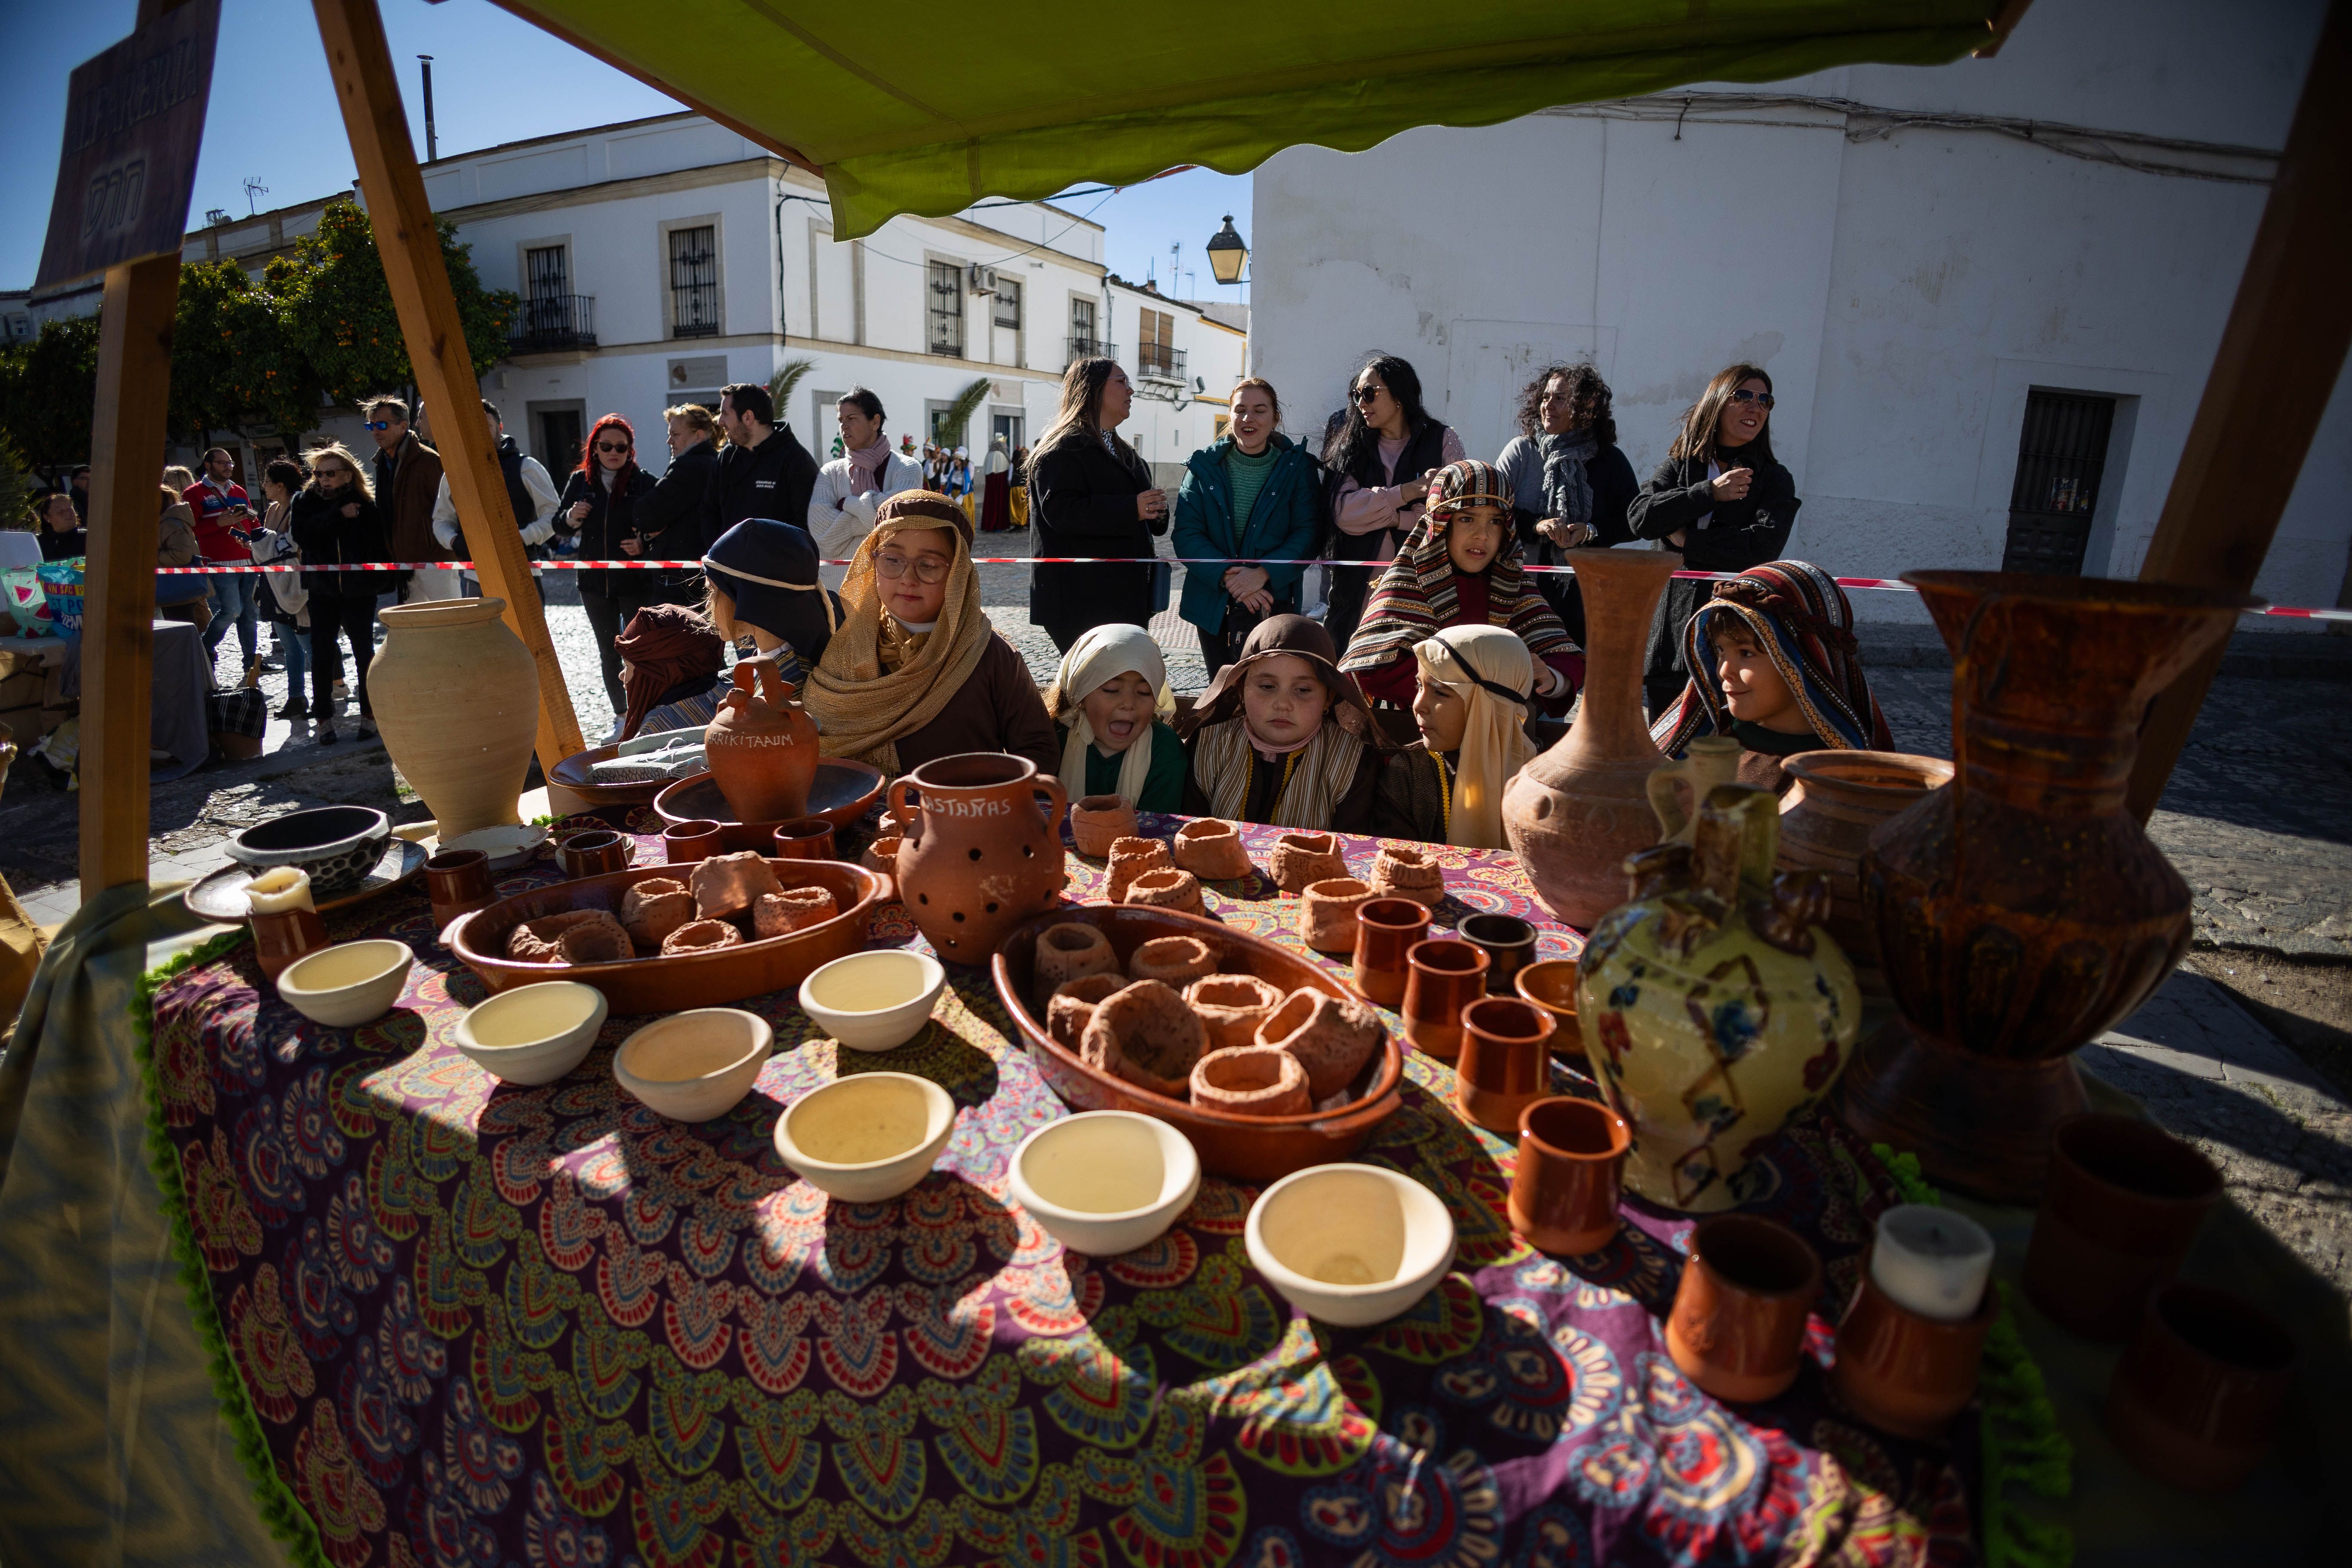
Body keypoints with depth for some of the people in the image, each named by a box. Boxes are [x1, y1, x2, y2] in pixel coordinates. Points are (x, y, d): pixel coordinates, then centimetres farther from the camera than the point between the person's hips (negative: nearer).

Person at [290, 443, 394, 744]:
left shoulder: (366, 505, -2)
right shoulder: (305, 501, 1)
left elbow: (379, 546, -2)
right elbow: (302, 535, -15)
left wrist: (383, 583, -10)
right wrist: (338, 515, -20)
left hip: (359, 590, -1)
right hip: (322, 590, 1)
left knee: (365, 651, 7)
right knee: (322, 655, 2)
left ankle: (369, 712, 19)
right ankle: (324, 718, 10)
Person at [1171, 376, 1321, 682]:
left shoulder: (1298, 467, 1)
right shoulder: (1204, 466, 4)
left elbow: (1308, 533, -6)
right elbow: (1186, 534, -4)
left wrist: (1263, 574, -21)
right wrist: (1227, 576, -18)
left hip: (1273, 602, -2)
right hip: (1213, 603, 3)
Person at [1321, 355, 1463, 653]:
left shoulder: (1442, 440, 6)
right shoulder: (1352, 448, 13)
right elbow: (1344, 513, -5)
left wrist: (1392, 517, -7)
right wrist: (1407, 492, -12)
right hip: (1360, 587, 2)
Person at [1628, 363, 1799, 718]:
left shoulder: (1774, 479, 7)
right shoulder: (1679, 466, 13)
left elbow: (1764, 545, -10)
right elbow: (1639, 517, -6)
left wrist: (1687, 541, -6)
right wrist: (1710, 493, -9)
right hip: (1671, 625, 2)